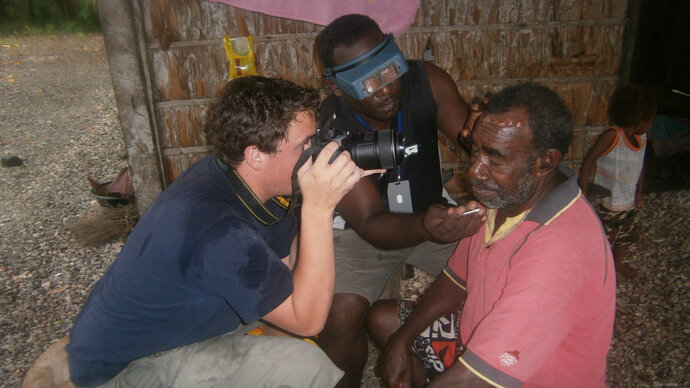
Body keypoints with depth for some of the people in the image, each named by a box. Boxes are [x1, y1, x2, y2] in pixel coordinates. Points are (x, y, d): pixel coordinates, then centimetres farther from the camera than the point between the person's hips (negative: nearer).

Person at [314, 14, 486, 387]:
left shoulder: (427, 81, -16)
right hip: (361, 230, -3)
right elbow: (370, 223, -31)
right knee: (340, 316, -27)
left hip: (433, 213, 4)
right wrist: (426, 227, -52)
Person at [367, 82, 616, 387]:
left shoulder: (559, 250, -36)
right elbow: (457, 280, 5)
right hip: (477, 340, 8)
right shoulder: (506, 194, -9)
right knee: (382, 319, 11)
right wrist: (402, 338, -3)